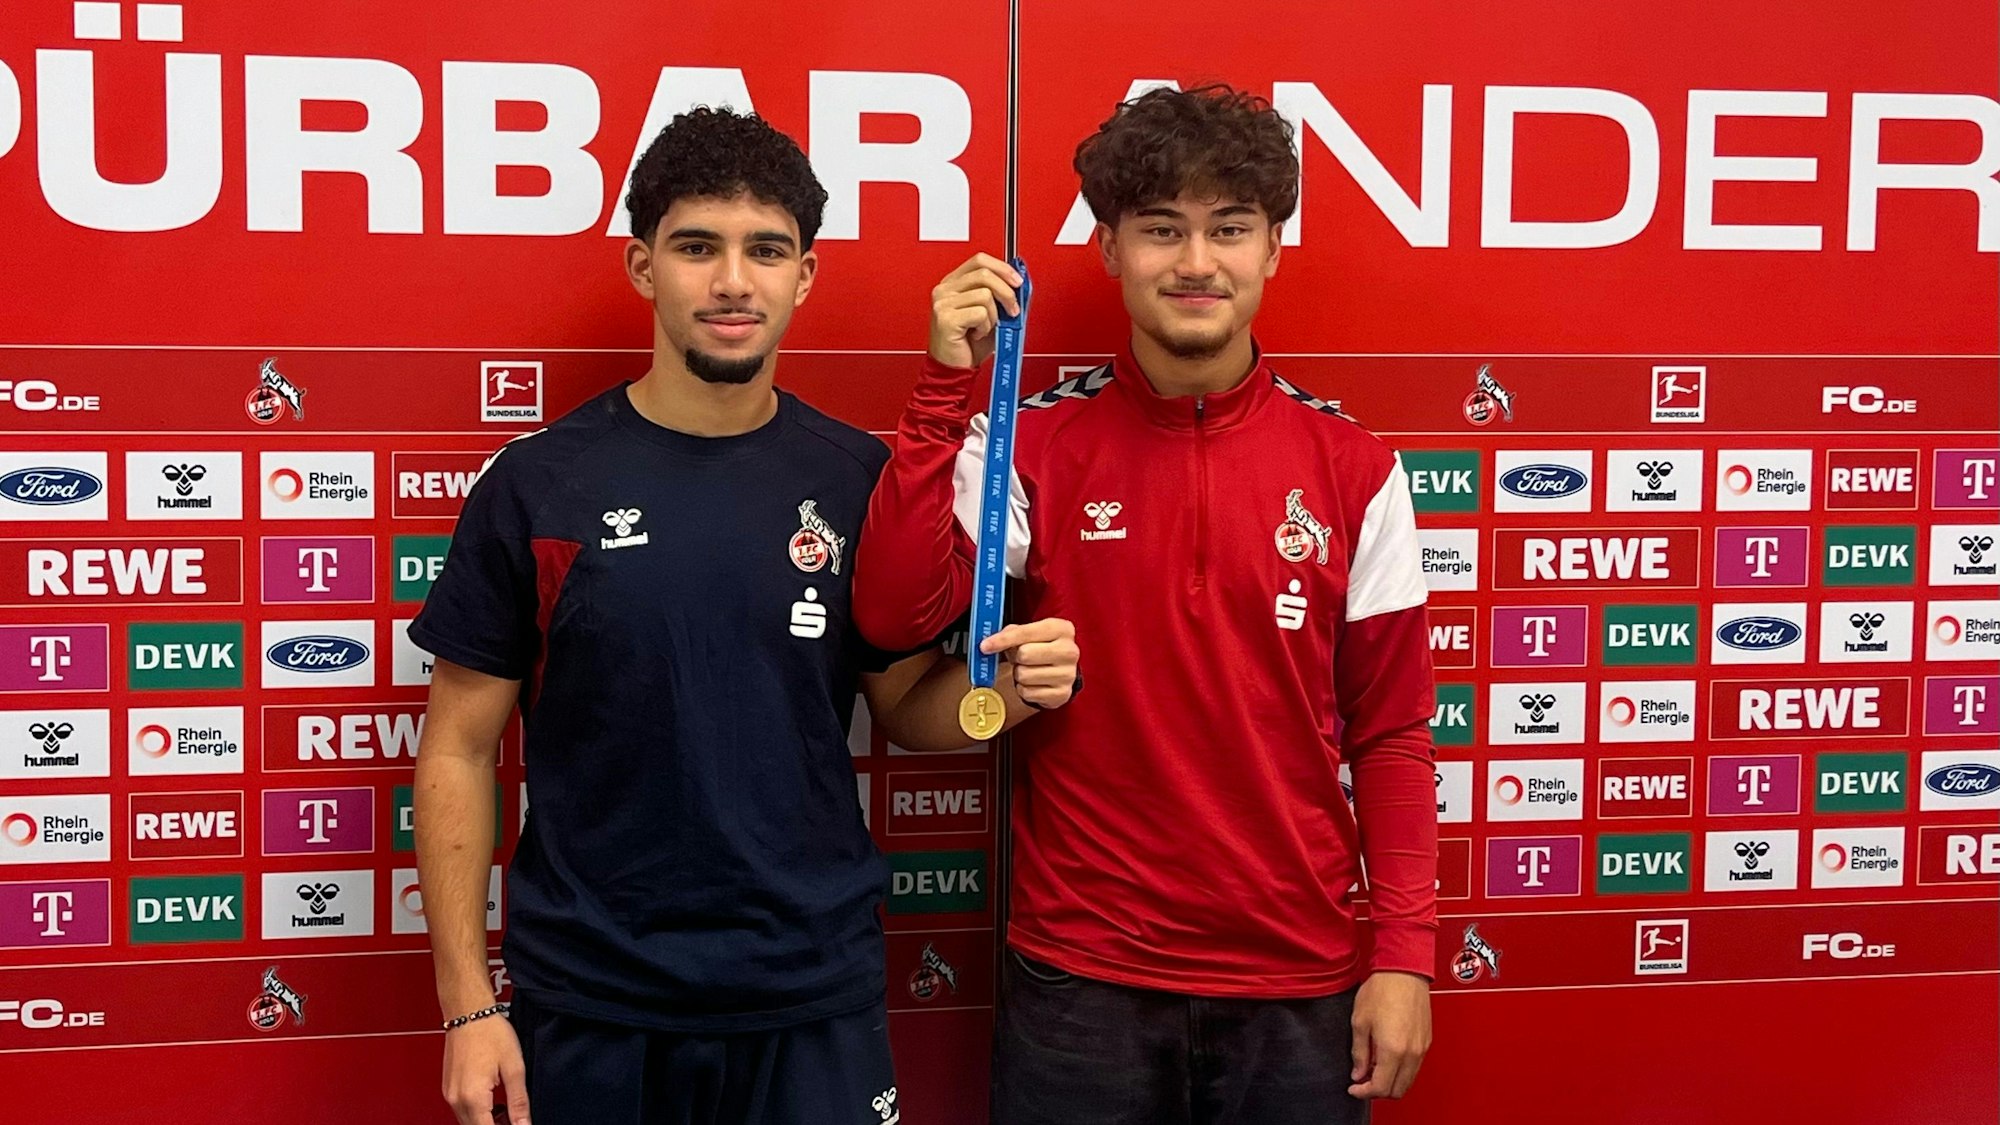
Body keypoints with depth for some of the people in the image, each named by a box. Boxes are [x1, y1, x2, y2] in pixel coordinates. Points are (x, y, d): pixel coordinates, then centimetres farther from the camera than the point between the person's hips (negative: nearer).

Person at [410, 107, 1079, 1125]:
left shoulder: (860, 480, -1)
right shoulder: (538, 483, -5)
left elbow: (905, 708, 8)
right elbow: (459, 750, -1)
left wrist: (1004, 684, -14)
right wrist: (469, 1004, -5)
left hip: (813, 1001, 1)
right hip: (587, 1005, -1)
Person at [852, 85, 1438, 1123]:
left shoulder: (1349, 467, 0)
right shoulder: (1030, 444, -3)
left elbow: (1389, 734, 3)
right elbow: (893, 615, -17)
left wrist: (1402, 955, -2)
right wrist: (945, 386, -19)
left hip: (1296, 986, 1)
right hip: (1078, 981, -1)